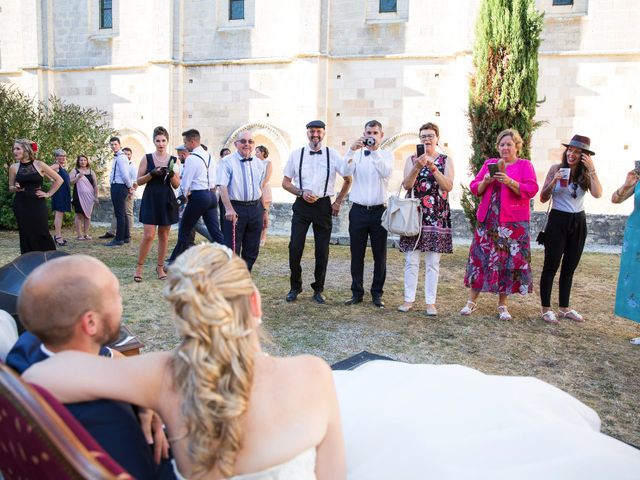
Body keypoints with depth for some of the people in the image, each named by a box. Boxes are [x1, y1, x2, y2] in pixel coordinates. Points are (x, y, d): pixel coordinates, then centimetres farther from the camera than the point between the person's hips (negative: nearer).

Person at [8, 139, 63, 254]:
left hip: (38, 204, -2)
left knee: (42, 233, -4)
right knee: (27, 236, 4)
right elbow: (10, 188, 13)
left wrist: (48, 194, 0)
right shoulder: (13, 167, 3)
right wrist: (16, 188, -9)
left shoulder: (39, 165, -3)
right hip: (21, 206, 2)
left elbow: (59, 180, 3)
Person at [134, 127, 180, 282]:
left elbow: (176, 185, 5)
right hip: (150, 199, -2)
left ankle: (160, 267, 20)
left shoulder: (173, 160, 4)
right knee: (149, 235, -9)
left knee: (164, 235, 8)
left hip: (167, 200, 2)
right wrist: (151, 174, -15)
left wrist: (172, 175, -15)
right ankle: (139, 267, 7)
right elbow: (139, 181, 1)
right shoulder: (147, 158, 1)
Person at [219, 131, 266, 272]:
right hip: (236, 209, -5)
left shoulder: (259, 164, 12)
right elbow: (223, 187, -14)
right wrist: (229, 209, -26)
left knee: (252, 251, 11)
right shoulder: (227, 161, -5)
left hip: (256, 208, 5)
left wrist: (264, 211, 15)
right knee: (232, 250, -3)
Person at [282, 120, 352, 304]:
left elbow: (348, 180, 9)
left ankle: (318, 290, 20)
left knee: (322, 251, 5)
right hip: (301, 206, 0)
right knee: (295, 248, -3)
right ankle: (295, 287, 16)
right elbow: (285, 182, 7)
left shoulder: (333, 155, 0)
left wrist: (338, 202, 5)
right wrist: (302, 193, -10)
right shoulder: (296, 154, 3)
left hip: (324, 206, 0)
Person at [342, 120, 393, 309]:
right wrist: (351, 150, -21)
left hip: (379, 211, 0)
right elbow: (346, 171, -10)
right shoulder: (357, 154, 8)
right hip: (358, 210, 0)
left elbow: (386, 172, -13)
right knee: (357, 254, 5)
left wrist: (374, 151, -19)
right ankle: (357, 292, 15)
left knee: (380, 255, 4)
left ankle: (377, 293, 14)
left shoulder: (386, 155, 8)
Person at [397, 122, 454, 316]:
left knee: (433, 262, 2)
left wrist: (433, 167, -17)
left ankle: (430, 302, 10)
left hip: (438, 217, 0)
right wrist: (417, 167, -19)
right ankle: (409, 299, 12)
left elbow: (448, 186, -7)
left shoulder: (446, 160, 6)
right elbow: (407, 185, -5)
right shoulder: (412, 159, 8)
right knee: (411, 260, 2)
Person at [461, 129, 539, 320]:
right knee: (480, 258, 0)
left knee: (508, 260, -1)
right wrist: (485, 181, -8)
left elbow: (531, 190, -6)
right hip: (488, 220, 2)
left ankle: (502, 305, 11)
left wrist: (509, 181, -18)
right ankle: (471, 301, 8)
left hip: (513, 222, -2)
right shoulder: (489, 163, 15)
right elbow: (474, 188, 12)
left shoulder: (525, 165, 7)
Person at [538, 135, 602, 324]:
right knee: (551, 266, -2)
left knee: (569, 267, 11)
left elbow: (597, 194, -15)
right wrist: (554, 181, -20)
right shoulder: (556, 169, -6)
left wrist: (592, 170, -15)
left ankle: (564, 308, 22)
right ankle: (546, 308, 5)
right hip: (558, 220, -4)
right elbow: (543, 198, -5)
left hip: (578, 222, 4)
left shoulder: (586, 173, 2)